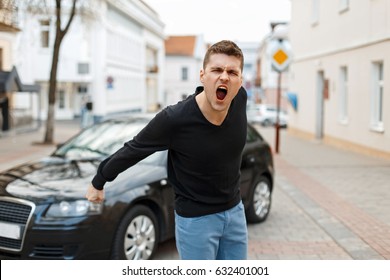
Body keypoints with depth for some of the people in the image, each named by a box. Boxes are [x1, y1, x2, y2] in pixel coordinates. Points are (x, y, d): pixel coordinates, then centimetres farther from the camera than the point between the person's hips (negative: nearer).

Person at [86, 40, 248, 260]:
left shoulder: (241, 99, -14)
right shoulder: (174, 119, -27)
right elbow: (133, 150, -11)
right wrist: (98, 182, 4)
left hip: (235, 211, 5)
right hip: (195, 217, -5)